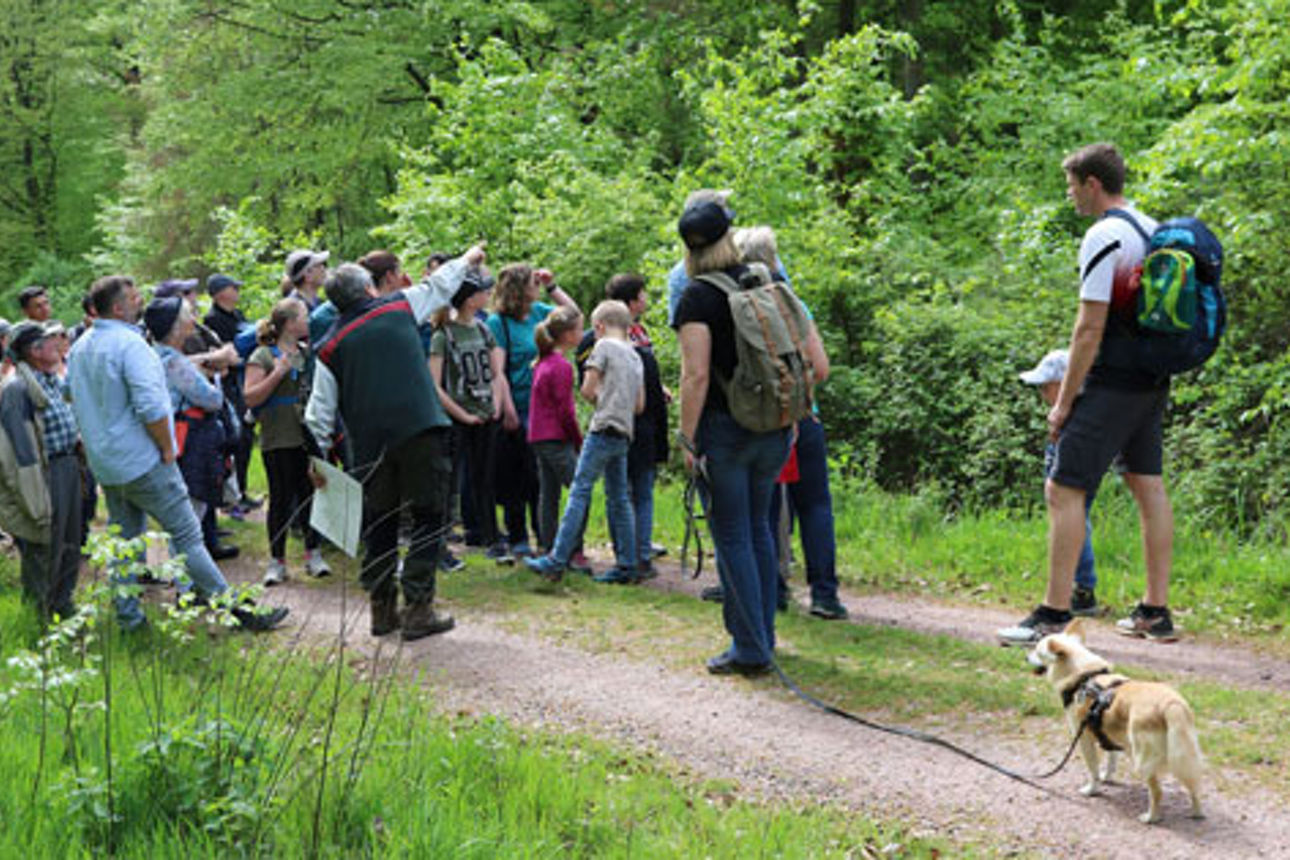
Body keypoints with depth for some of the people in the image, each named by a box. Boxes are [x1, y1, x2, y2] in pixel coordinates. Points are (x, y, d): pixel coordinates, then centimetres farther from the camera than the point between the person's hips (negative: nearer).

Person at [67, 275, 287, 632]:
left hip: (105, 464, 8)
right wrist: (167, 448, -13)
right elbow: (151, 406, -25)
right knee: (187, 535, -4)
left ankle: (128, 617, 17)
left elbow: (77, 401, 20)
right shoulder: (129, 343, -18)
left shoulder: (79, 348, 10)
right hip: (143, 463, -8)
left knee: (124, 540, 15)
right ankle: (235, 609, 0)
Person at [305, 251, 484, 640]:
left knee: (378, 525, 13)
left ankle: (382, 610, 18)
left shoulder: (330, 347, 11)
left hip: (370, 444, 3)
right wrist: (468, 259, 44)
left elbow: (320, 410, 9)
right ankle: (418, 609, -3)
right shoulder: (400, 307, 9)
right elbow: (439, 285, 27)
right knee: (428, 517, 2)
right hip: (421, 431, -2)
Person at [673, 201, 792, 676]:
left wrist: (688, 440, -12)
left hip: (725, 429, -6)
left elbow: (697, 375, -17)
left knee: (732, 538, 0)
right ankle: (763, 633, 25)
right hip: (773, 429, 6)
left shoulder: (697, 297, -10)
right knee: (758, 528, 19)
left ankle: (750, 649, 1)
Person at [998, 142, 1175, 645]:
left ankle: (1054, 615, -6)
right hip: (1153, 383, 10)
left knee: (1064, 490, -6)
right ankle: (1156, 613, 17)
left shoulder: (1103, 236, -15)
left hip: (1111, 385, -10)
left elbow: (1090, 327, -18)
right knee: (1148, 486, 13)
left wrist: (1064, 401, -13)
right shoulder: (1154, 231, 14)